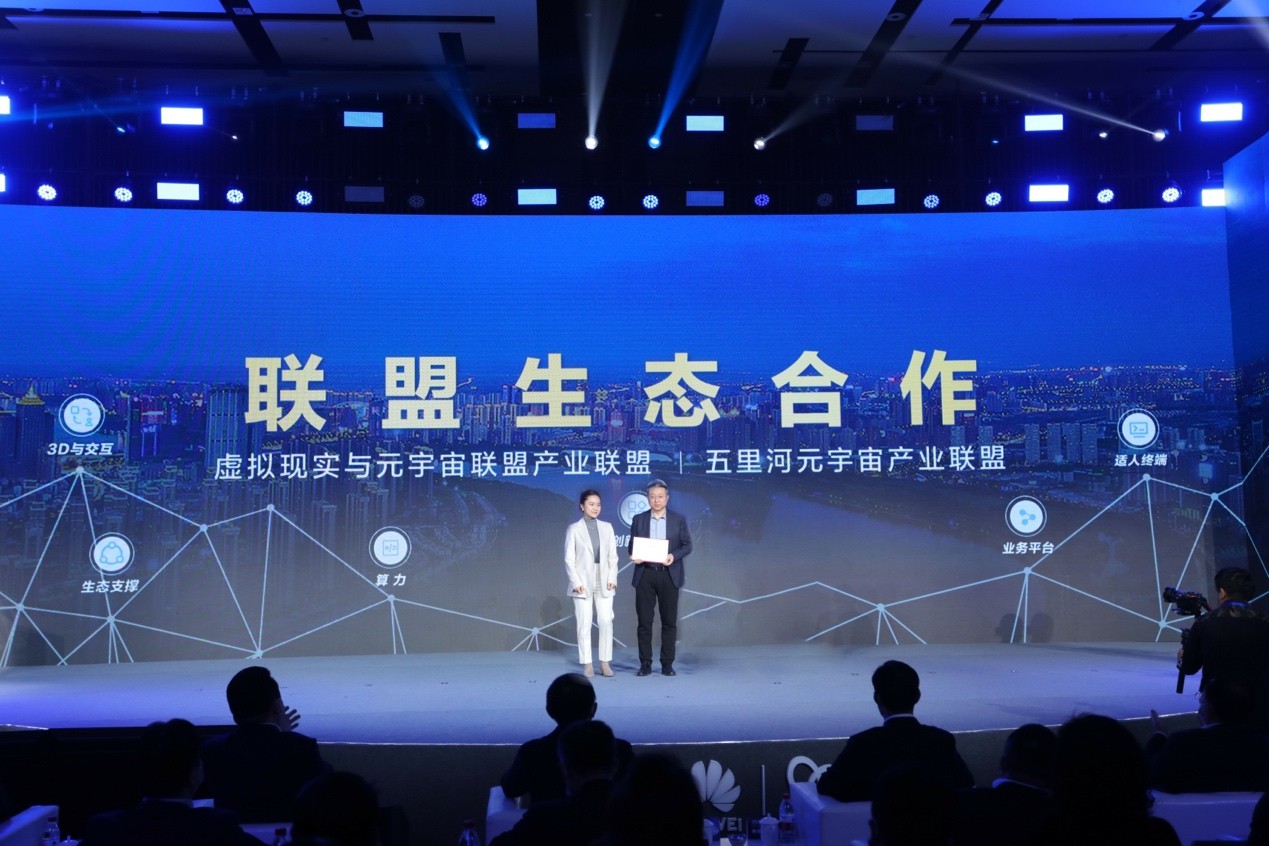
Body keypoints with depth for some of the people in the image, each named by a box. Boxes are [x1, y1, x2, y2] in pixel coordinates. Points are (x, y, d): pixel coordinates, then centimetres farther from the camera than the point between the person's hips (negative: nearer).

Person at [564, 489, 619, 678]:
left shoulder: (607, 527, 9)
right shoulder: (574, 529, 0)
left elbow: (613, 556, 8)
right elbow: (569, 559, -3)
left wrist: (612, 578, -4)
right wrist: (576, 582, -11)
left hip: (604, 582, 3)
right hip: (583, 582, -3)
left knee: (606, 622, 0)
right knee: (584, 625, 0)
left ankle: (605, 662, 8)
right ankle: (587, 664, 6)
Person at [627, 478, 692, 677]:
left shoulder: (679, 519, 5)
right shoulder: (638, 519, 8)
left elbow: (687, 545, 3)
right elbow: (631, 545, 10)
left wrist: (674, 555, -15)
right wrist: (634, 555, -12)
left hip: (669, 575, -1)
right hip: (645, 575, 1)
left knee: (669, 621, 2)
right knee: (644, 621, 1)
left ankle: (667, 664, 10)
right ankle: (645, 664, 8)